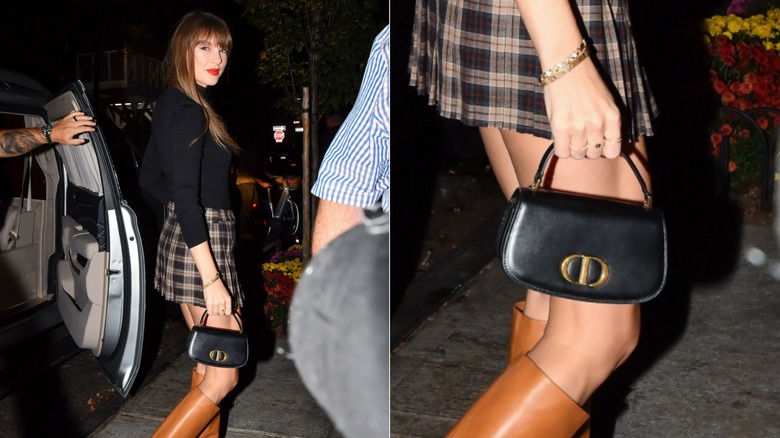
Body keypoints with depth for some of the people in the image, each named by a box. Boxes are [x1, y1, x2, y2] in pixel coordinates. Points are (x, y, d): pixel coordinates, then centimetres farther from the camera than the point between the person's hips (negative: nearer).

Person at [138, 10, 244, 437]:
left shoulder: (171, 104, 12)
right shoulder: (189, 112, -18)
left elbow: (150, 177, 20)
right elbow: (185, 197, -24)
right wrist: (212, 279, -27)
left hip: (182, 240, 10)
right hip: (201, 246, -10)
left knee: (208, 364, 17)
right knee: (223, 375, -3)